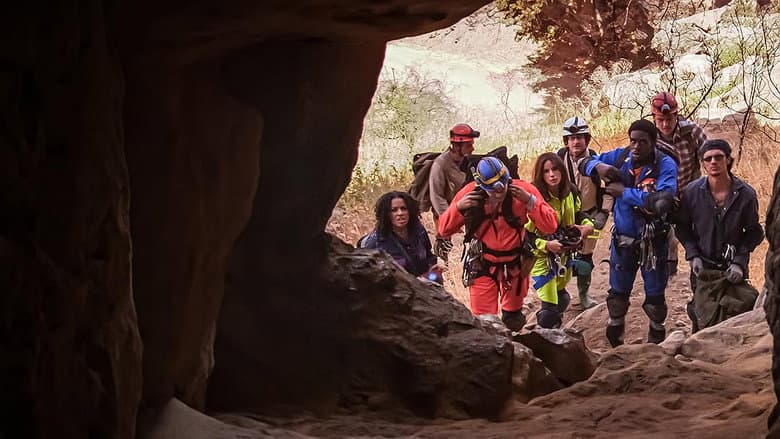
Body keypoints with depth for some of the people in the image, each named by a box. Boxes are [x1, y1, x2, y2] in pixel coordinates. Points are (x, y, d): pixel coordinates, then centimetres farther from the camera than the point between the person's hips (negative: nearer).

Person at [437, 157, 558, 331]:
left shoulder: (523, 190, -19)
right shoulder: (471, 193, -17)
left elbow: (550, 226, -21)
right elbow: (444, 230, -10)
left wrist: (529, 201, -33)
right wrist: (458, 207, -27)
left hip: (514, 264, 1)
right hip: (482, 266, -1)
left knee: (513, 319, 18)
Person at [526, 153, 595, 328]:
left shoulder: (570, 192, -6)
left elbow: (576, 214, 13)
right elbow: (525, 234, -18)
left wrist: (588, 225, -7)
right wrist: (546, 245, -31)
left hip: (564, 255, 6)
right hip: (542, 256, -6)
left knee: (562, 299, 21)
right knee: (550, 307, -8)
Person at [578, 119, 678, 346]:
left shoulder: (665, 165, -18)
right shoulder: (620, 157, -6)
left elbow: (663, 200, -33)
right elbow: (585, 163, 4)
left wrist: (625, 193, -27)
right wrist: (598, 166, -20)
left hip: (653, 240, -4)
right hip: (623, 238, 4)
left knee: (655, 295, 9)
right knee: (618, 293, 17)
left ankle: (656, 344, 27)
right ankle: (615, 343, 34)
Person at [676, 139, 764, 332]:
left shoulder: (746, 194, -12)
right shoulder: (692, 192, -9)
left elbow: (754, 233, -4)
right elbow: (683, 227, 3)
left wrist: (739, 262, -15)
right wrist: (693, 256, -9)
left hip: (734, 270, -1)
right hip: (702, 267, 1)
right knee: (699, 316, 8)